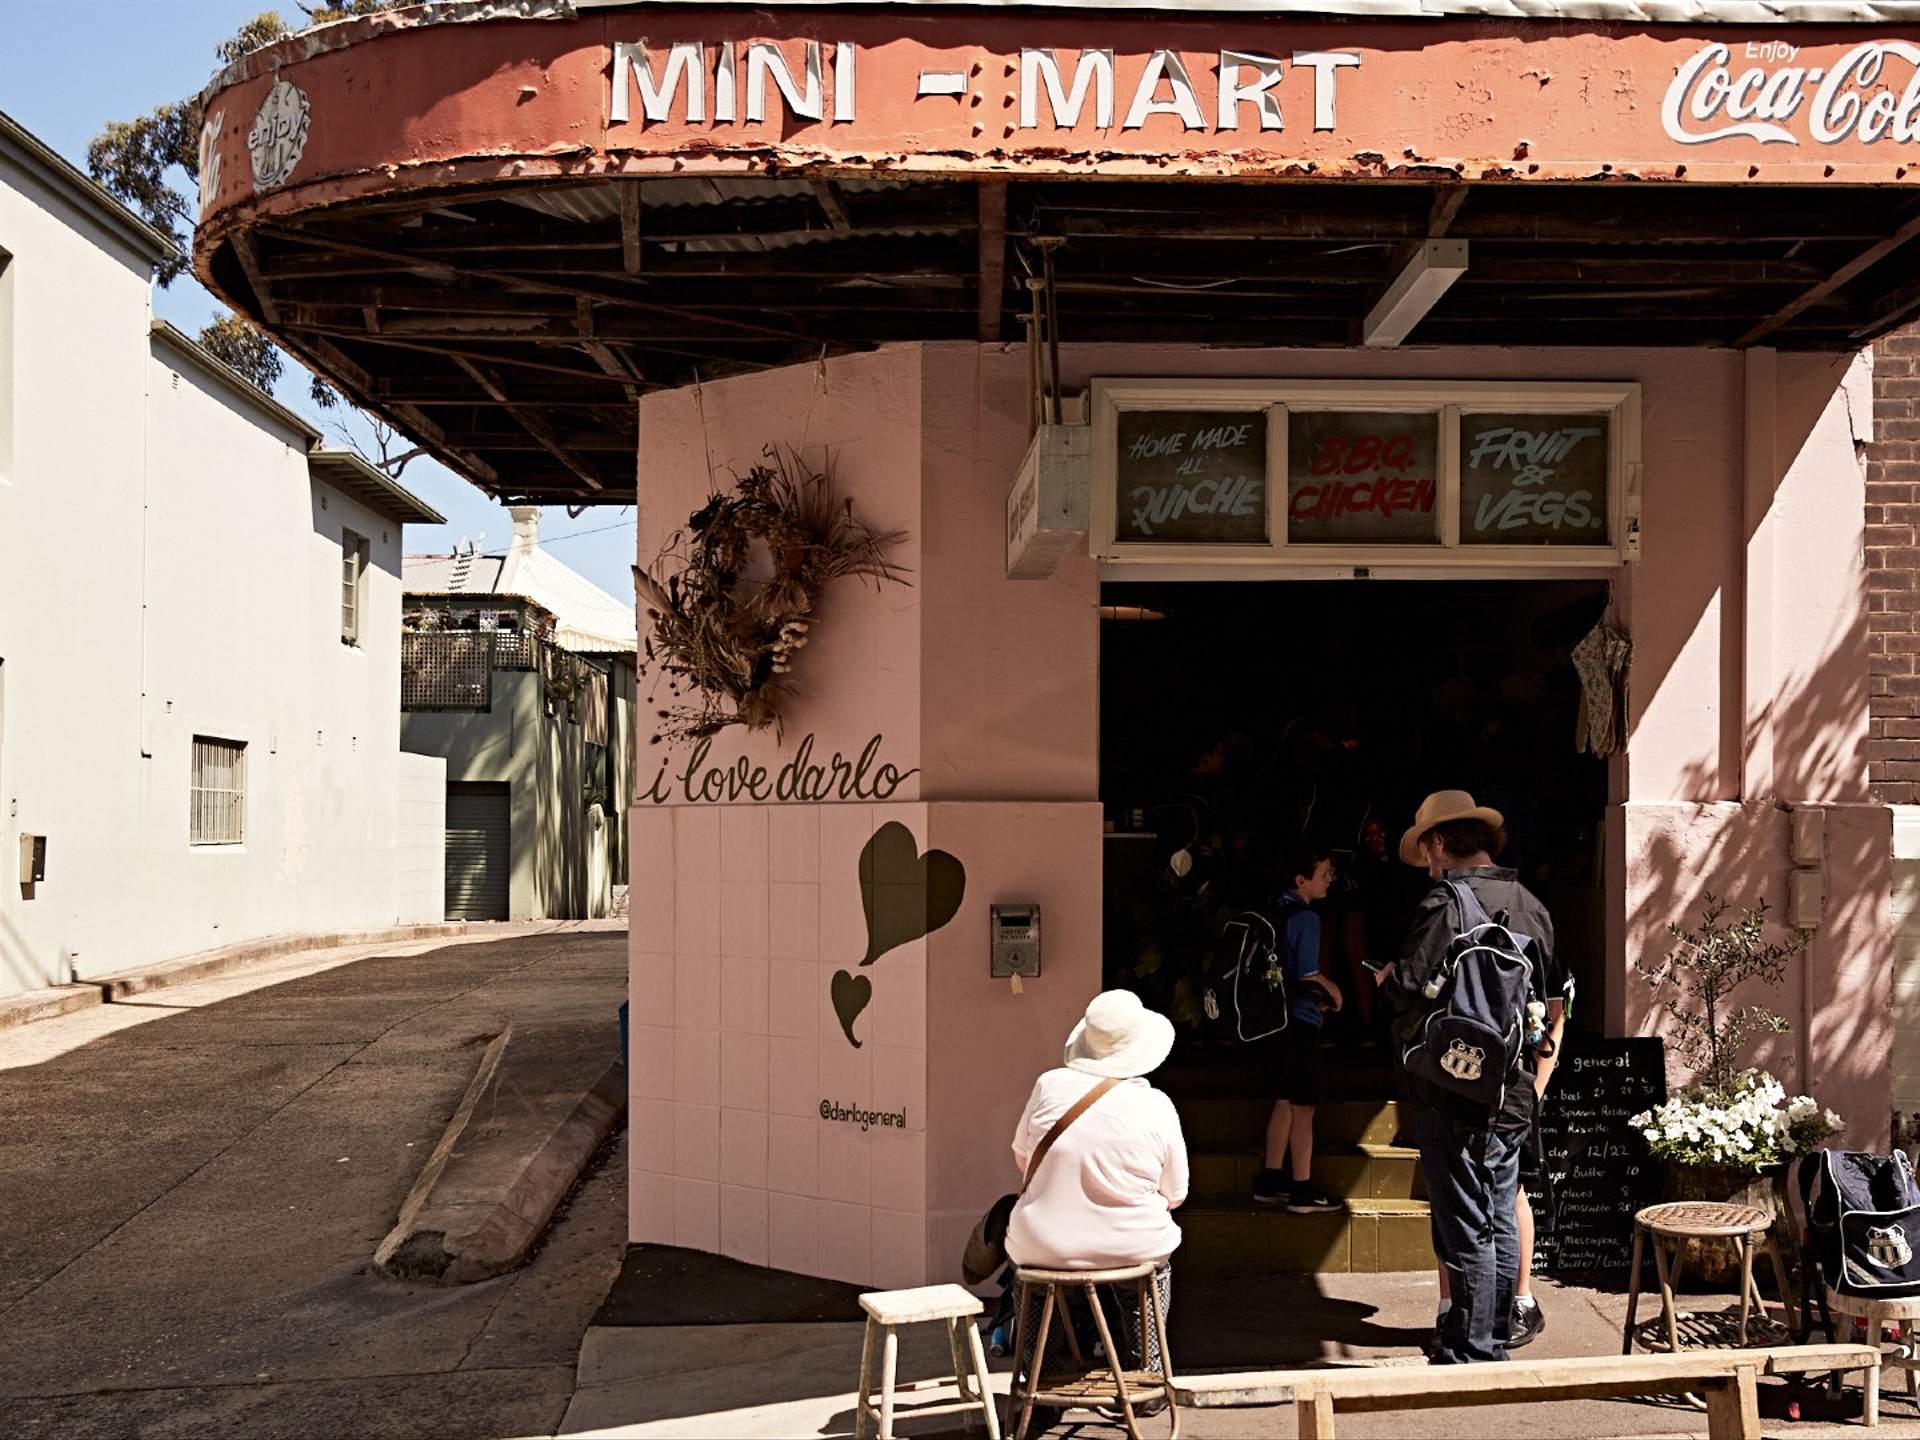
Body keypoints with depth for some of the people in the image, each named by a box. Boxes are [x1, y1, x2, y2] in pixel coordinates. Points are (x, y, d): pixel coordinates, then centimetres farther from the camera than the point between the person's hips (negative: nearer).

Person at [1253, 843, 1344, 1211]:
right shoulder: (1306, 918, -15)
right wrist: (1331, 988, 1)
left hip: (1273, 1016, 8)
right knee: (1303, 1107, -2)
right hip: (1298, 1021, -8)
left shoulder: (1275, 912, 10)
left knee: (1284, 1102, 16)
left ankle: (1270, 1181, 21)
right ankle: (1303, 1191, 2)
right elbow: (1308, 976, -19)